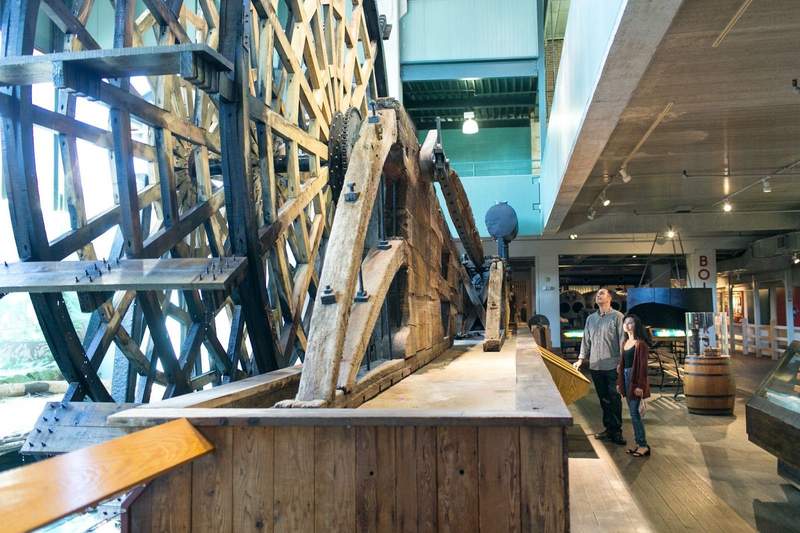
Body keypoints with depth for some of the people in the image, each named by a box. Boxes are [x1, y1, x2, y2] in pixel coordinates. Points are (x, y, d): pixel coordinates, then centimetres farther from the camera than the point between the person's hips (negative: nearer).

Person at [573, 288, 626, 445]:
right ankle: (609, 429, 21)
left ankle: (616, 431, 7)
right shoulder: (590, 318, 12)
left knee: (614, 399, -1)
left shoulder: (617, 316, -4)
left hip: (613, 366, -5)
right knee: (604, 399, 11)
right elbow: (586, 340, 17)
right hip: (595, 366, 5)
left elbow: (622, 340, -8)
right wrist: (581, 359, 12)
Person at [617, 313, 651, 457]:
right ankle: (639, 443, 18)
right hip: (626, 378, 8)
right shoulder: (625, 343, 13)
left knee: (635, 413, -6)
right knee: (633, 413, 11)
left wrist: (640, 385, -18)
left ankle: (643, 446, 3)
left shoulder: (640, 343, -11)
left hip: (635, 380, -8)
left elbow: (643, 365, -15)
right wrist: (619, 382, 14)